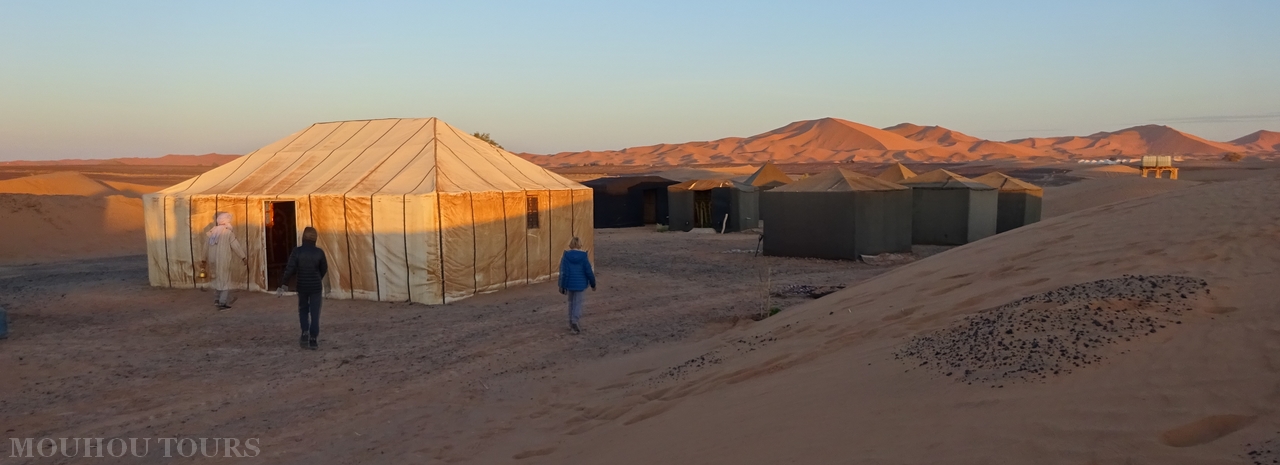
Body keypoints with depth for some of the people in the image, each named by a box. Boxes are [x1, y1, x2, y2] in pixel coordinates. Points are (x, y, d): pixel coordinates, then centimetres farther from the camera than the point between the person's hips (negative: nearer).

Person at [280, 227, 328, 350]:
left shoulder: (297, 252, -10)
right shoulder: (319, 252, -8)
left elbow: (290, 269, -12)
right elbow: (324, 269, 4)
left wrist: (283, 284, -3)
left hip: (302, 286, 1)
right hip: (316, 286, -1)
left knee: (303, 310, 21)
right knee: (315, 313, 4)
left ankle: (305, 333, 6)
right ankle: (313, 340, 2)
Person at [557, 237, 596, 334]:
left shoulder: (566, 256, -7)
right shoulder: (583, 256, -9)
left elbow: (564, 272, -7)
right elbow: (589, 271, -6)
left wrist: (562, 286, -2)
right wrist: (593, 284, 7)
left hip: (569, 283, 2)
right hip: (580, 284, -2)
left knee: (571, 302, 18)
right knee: (577, 303, 4)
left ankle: (571, 323, 23)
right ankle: (574, 321, -16)